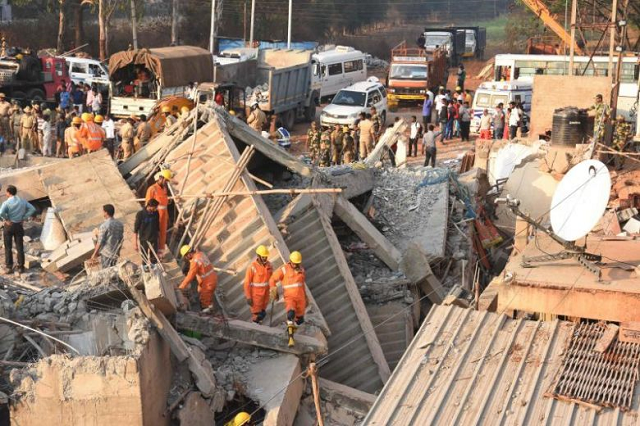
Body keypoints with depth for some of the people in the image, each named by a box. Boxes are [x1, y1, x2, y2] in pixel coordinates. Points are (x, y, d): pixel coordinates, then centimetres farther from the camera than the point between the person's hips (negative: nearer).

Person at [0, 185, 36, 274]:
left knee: (8, 248, 8)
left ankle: (9, 267, 10)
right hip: (19, 226, 3)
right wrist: (24, 218, -4)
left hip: (9, 226, -3)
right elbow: (32, 209, -4)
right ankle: (21, 267, 10)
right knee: (20, 247, 8)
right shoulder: (22, 201, 0)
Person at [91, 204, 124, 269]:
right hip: (115, 253, 6)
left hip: (106, 253, -6)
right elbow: (121, 239, 9)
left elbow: (100, 242, -15)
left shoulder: (104, 226, -18)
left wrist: (95, 254, -4)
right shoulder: (120, 224, 2)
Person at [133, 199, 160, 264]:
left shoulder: (156, 213, -4)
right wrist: (135, 243, -10)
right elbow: (135, 230, -10)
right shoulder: (140, 214, -15)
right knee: (145, 260, 7)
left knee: (154, 260, 5)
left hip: (154, 240, 3)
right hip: (144, 240, -3)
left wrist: (158, 236, 15)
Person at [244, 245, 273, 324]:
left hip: (265, 293, 5)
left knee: (262, 314, 15)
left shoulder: (269, 265, -3)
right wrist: (248, 297, -15)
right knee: (256, 315, 2)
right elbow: (247, 283, -15)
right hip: (256, 294, -5)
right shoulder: (252, 267, -19)